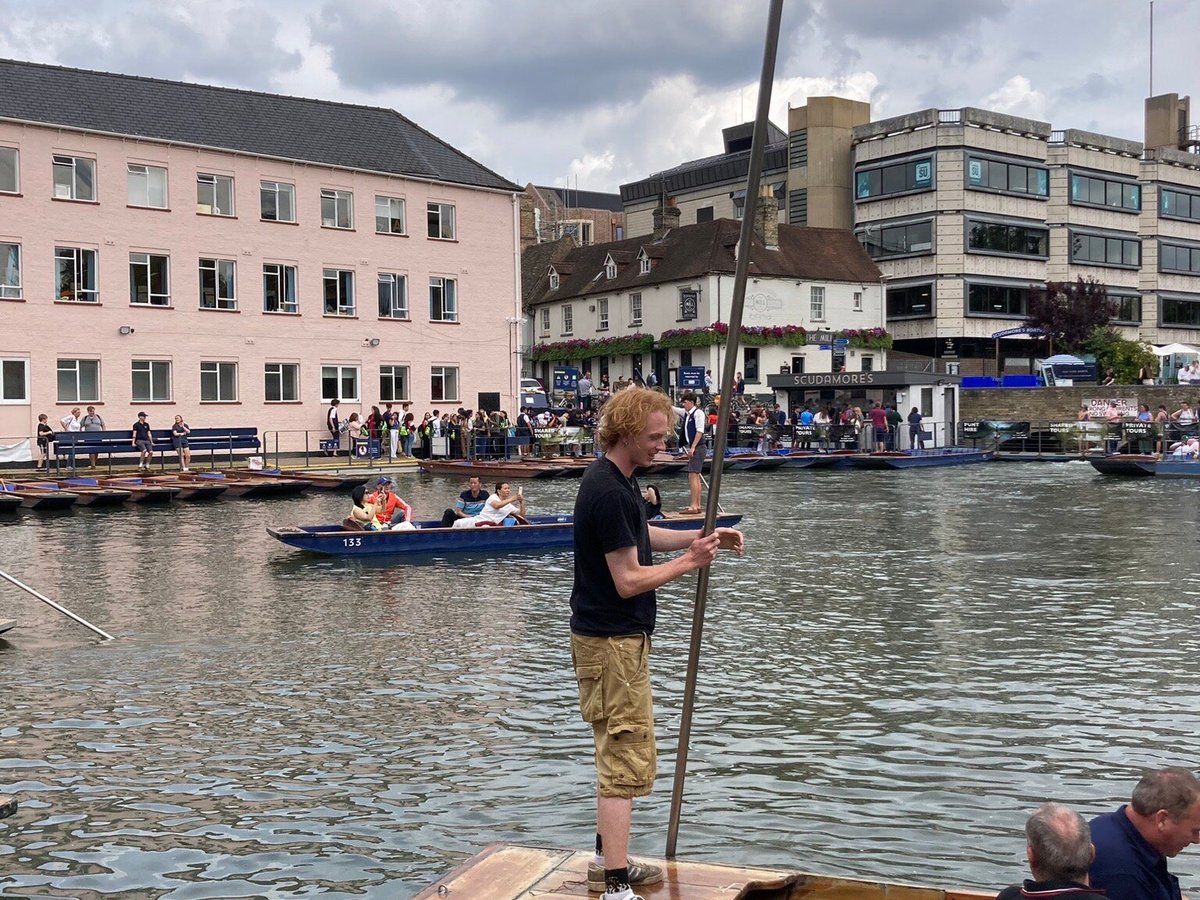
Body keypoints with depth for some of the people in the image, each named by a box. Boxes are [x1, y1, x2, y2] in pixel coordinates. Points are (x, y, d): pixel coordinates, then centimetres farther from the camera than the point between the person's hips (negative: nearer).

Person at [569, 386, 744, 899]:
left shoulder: (615, 480, 8)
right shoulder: (609, 492, -23)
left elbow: (641, 537, 21)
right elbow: (628, 580, -22)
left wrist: (701, 537, 10)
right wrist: (687, 563, -12)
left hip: (615, 637, 11)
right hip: (612, 641, -11)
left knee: (617, 754, 20)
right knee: (627, 760, -8)